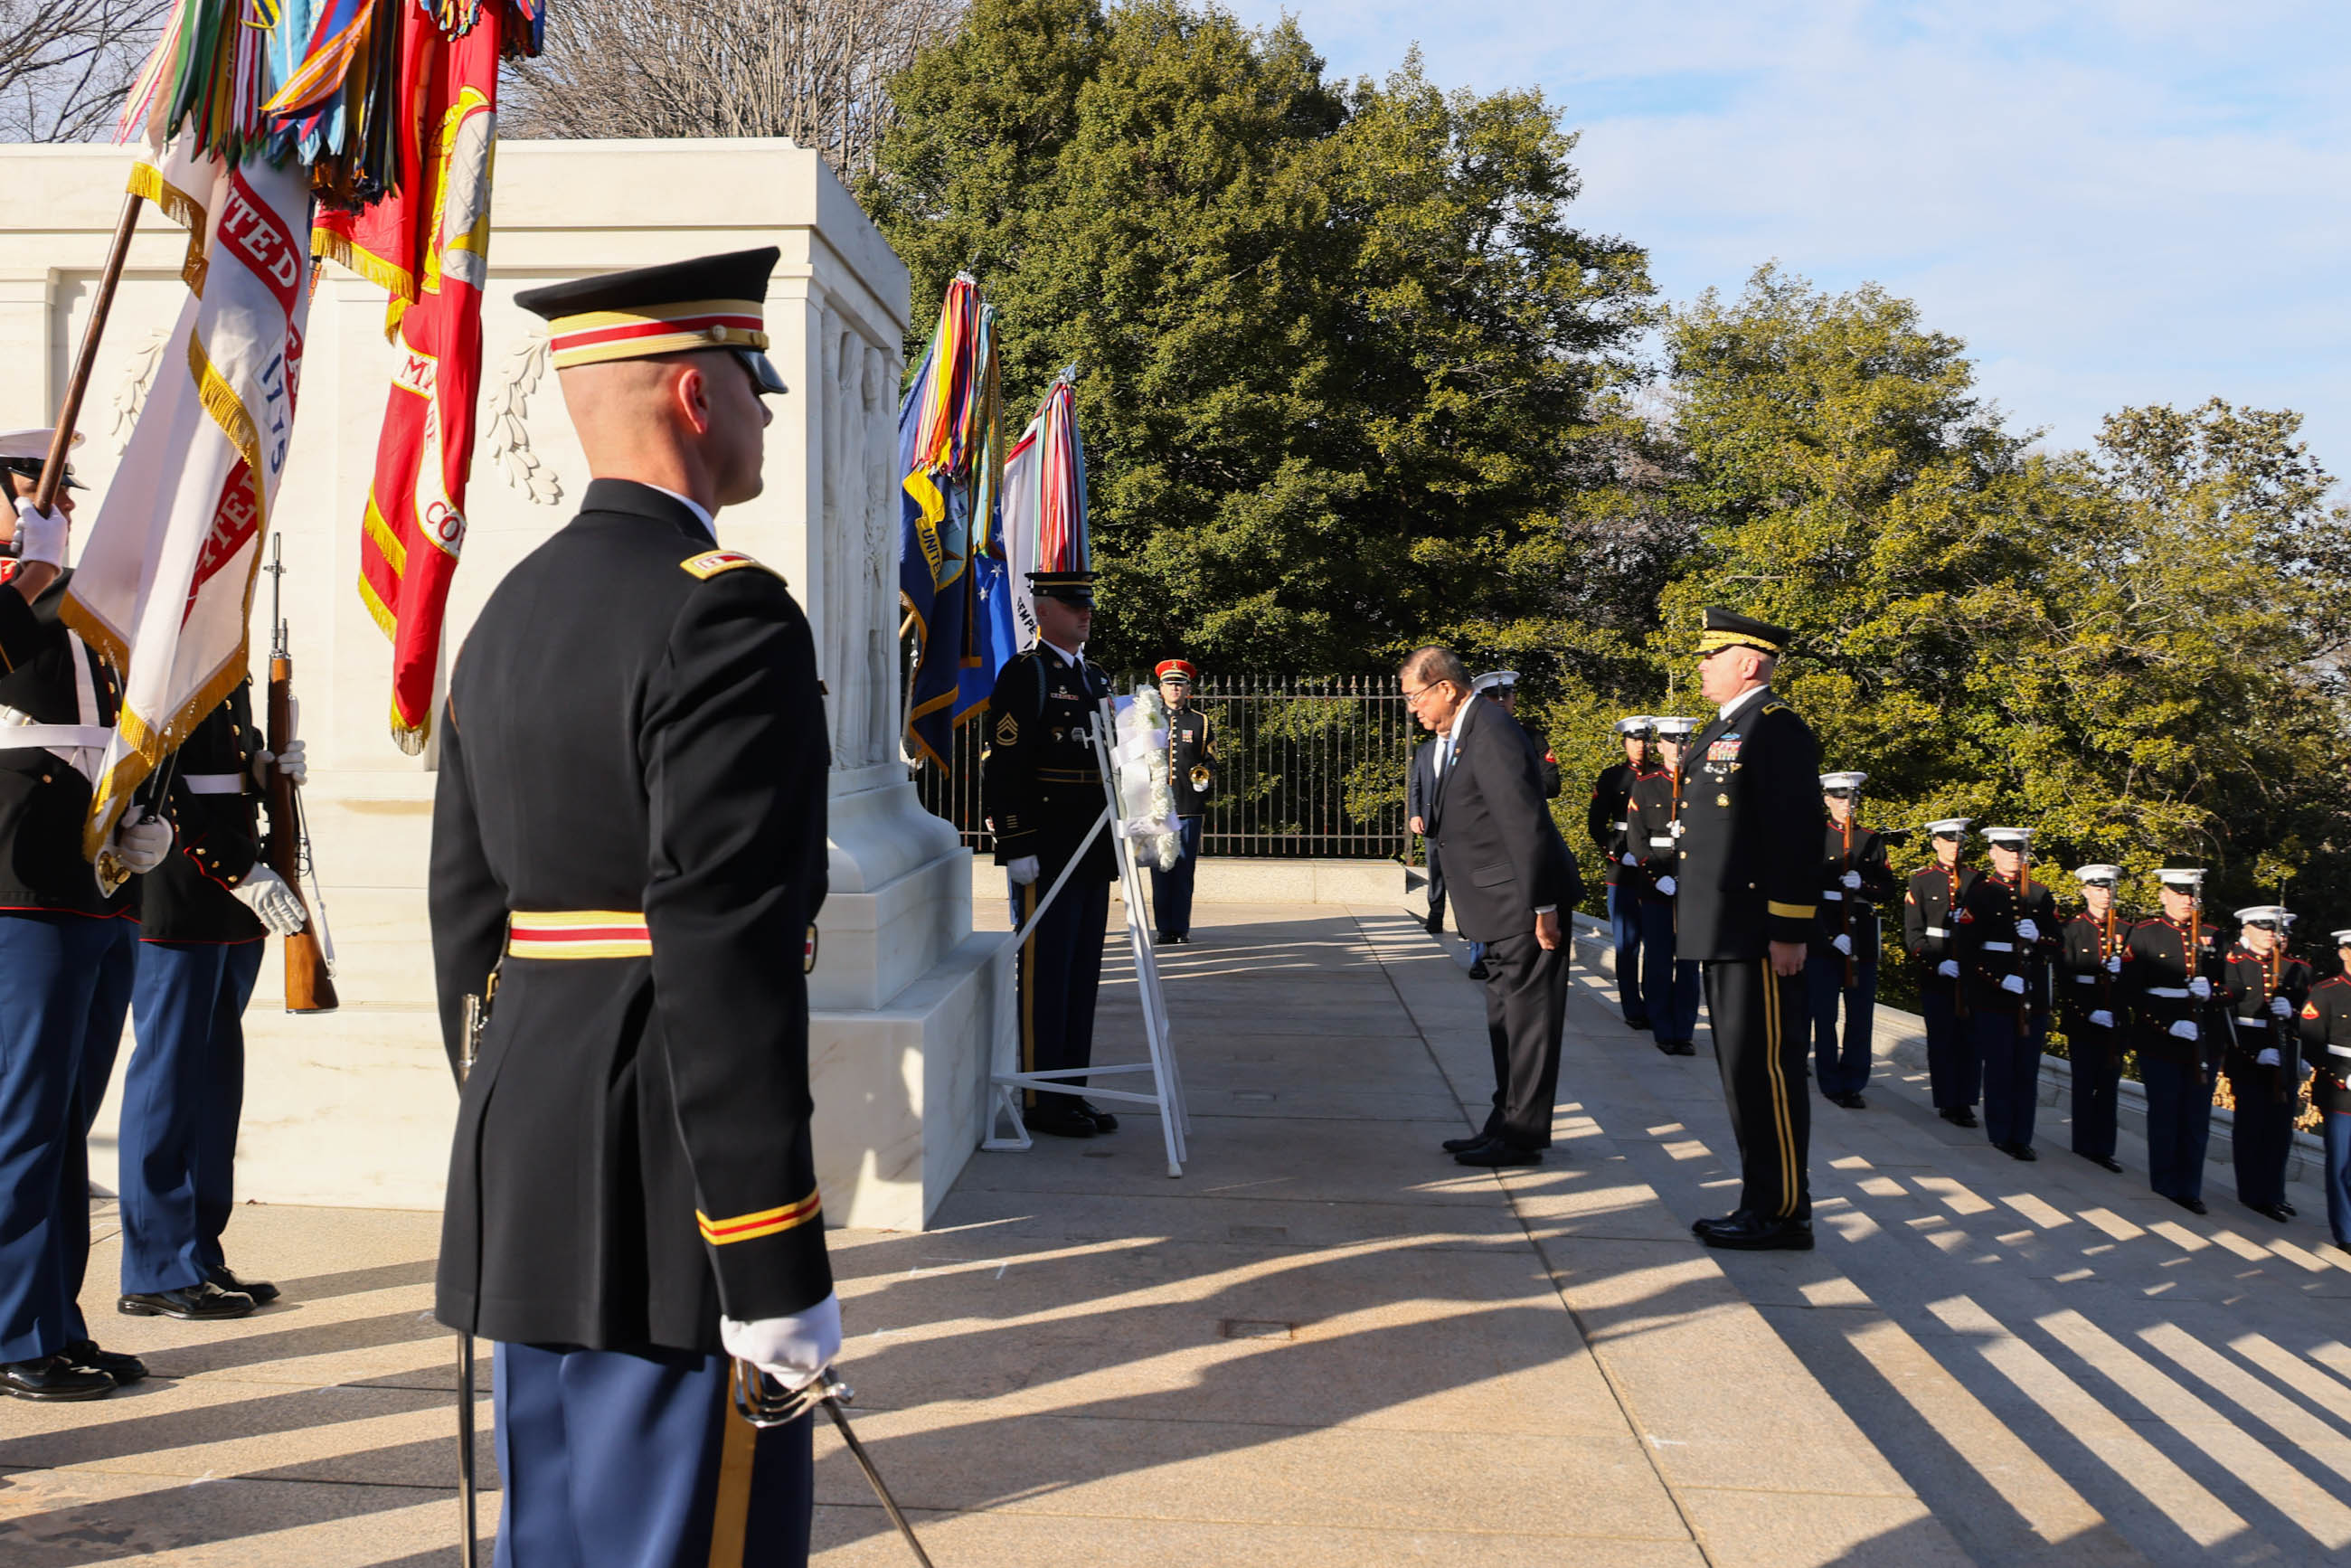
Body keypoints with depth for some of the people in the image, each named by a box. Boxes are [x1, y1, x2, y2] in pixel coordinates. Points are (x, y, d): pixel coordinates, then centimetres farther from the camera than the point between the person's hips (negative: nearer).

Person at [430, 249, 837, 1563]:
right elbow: (725, 959, -22)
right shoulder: (726, 615, -16)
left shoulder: (511, 613, 12)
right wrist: (777, 1270, -19)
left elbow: (467, 914, 16)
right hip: (667, 1206, -9)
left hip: (526, 1178, 9)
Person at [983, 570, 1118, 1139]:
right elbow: (1002, 766, -13)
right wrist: (1016, 846, -18)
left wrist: (1117, 839, 20)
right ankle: (1041, 1101, 4)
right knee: (1045, 974, -3)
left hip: (1091, 854, 8)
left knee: (1082, 975, 11)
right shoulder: (1025, 673, -7)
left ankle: (1072, 1091, 19)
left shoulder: (1095, 678, 18)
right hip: (1045, 855, -8)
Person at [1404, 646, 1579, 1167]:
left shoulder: (1490, 732, -20)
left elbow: (1525, 824, -24)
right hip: (1502, 911, 11)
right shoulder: (1453, 737, 12)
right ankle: (1506, 1125, 27)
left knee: (1527, 1020, -2)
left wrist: (1541, 908, -24)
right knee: (1505, 1021, 17)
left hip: (1527, 908, -11)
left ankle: (1522, 1137, 5)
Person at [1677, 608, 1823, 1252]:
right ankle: (1763, 1200, 22)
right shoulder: (1722, 730, 18)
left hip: (1759, 937, -10)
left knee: (1765, 1070, -5)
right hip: (1724, 932, 10)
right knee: (1741, 1070, 14)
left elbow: (1798, 836, -19)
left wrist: (1788, 933, -21)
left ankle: (1782, 1214, 2)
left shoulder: (1777, 729, -13)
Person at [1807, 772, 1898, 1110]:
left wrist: (1862, 886, -11)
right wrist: (1831, 937, -12)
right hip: (1822, 938, -3)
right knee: (1825, 1016, 0)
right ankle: (1831, 1085, 9)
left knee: (1861, 1016, 2)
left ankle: (1853, 1084, 11)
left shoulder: (1873, 840, 12)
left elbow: (1889, 889, 11)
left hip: (1863, 939, 3)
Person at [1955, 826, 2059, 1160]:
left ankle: (2022, 1136, 12)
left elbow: (2055, 945, 12)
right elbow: (1968, 951, -7)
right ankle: (2002, 1135, 10)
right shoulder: (1979, 894, -2)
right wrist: (2000, 980, -15)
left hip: (2033, 995, 4)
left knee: (2028, 1069, 5)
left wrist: (2037, 937, -10)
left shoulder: (2040, 895, 11)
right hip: (1993, 996, -4)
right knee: (1999, 1067, 0)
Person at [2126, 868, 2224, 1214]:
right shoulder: (2144, 934, -1)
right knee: (2164, 1117, 1)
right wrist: (2169, 1025, -15)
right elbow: (2131, 990, -6)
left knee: (2197, 1121, 6)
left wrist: (2210, 989, -9)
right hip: (2160, 1042, -4)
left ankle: (2190, 1190, 15)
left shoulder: (2210, 936, 11)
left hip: (2202, 1042, 4)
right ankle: (2165, 1190, 12)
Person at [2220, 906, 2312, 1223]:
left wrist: (2291, 1012, -12)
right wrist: (2255, 1053, -18)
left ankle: (2273, 1193, 19)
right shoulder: (2230, 965, -4)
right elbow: (2222, 1016, -10)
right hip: (2246, 1060, -5)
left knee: (2281, 1128, 8)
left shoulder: (2296, 968, 11)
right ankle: (2255, 1195, 5)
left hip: (2285, 1061, 5)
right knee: (2251, 1125, -2)